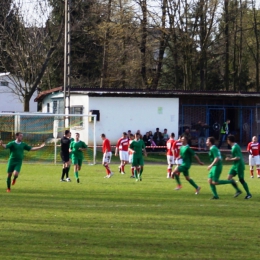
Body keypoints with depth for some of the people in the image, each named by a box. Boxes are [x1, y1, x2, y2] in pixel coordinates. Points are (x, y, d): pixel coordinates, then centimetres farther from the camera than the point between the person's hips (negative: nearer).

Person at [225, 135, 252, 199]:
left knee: (241, 180, -3)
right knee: (229, 178, 5)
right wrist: (230, 158, 12)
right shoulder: (234, 146, 10)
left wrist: (230, 159, -14)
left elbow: (238, 158, -24)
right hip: (235, 165, 10)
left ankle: (248, 194, 8)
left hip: (239, 165, -10)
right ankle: (238, 191, 13)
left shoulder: (235, 147, -21)